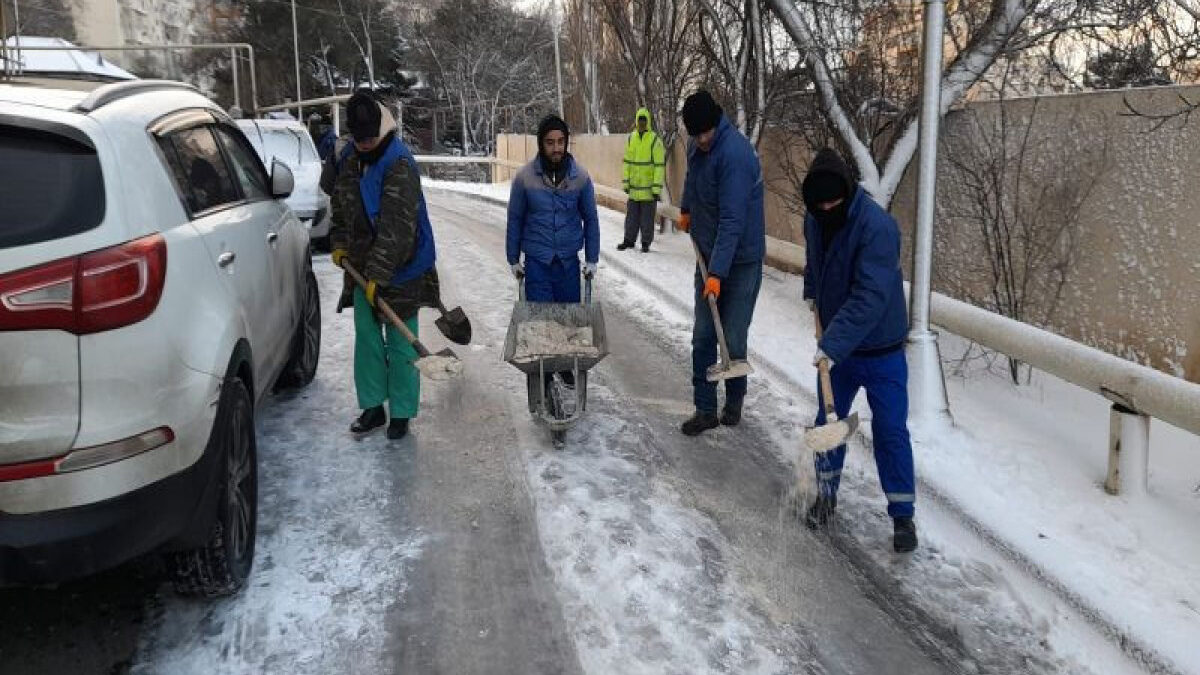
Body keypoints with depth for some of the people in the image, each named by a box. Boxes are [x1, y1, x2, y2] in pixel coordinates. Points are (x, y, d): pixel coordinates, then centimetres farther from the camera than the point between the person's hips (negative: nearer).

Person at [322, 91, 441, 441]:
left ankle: (401, 414, 13)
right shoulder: (345, 156, 3)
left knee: (400, 345, 2)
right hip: (361, 266, 7)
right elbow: (339, 203, 20)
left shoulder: (399, 163, -20)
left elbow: (397, 227, -26)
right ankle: (373, 407, 23)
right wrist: (339, 243, 9)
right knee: (366, 338, 12)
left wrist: (378, 276, -28)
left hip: (400, 269, -7)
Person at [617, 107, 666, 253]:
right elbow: (627, 162, 13)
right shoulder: (631, 138, 7)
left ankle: (646, 243, 15)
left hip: (649, 188, -4)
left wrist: (657, 188, -14)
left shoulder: (655, 140, -8)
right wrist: (625, 182, 7)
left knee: (647, 217, 4)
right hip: (634, 187, 4)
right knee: (631, 216, 12)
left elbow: (659, 165, -10)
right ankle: (629, 240, 24)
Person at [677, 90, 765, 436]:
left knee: (733, 340, 0)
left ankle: (734, 401, 23)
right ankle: (705, 409, 12)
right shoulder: (697, 146, 1)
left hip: (741, 260, -7)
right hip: (709, 255, 7)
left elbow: (733, 221, -29)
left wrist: (717, 273, -32)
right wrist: (686, 210, 37)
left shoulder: (735, 152, -25)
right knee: (703, 337, 4)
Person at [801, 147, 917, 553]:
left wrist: (833, 344, -37)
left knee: (890, 432, 0)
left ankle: (902, 515, 14)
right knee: (828, 421, 13)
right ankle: (826, 495, 32)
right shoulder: (814, 220, -3)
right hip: (836, 345, 6)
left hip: (881, 351, -6)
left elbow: (869, 297, -34)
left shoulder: (877, 226, -27)